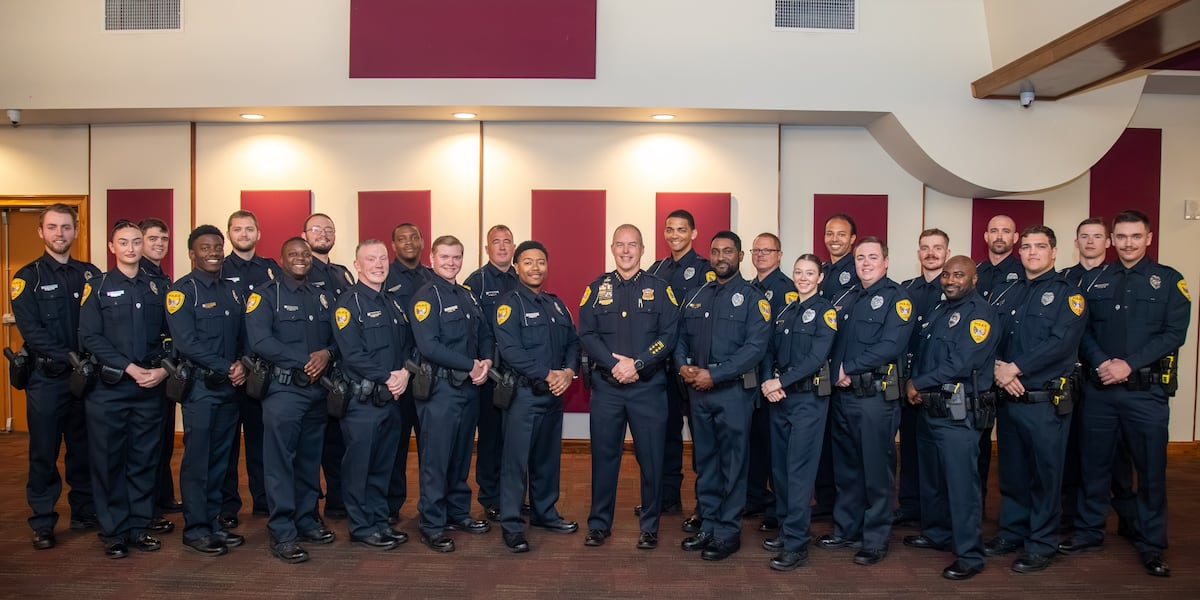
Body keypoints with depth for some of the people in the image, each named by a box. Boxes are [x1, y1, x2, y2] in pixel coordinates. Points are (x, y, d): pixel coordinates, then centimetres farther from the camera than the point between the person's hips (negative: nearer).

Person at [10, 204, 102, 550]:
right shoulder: (28, 277, 0)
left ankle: (85, 513, 22)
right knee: (44, 452, 3)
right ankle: (42, 523, 13)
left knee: (84, 448, 10)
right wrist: (70, 358, -17)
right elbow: (31, 330, -9)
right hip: (46, 378, -3)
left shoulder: (90, 274, 9)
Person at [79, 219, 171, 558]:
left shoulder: (158, 288, 10)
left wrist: (164, 369, -10)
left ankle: (139, 527, 17)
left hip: (151, 387, 2)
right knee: (108, 459, 3)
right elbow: (90, 337, -7)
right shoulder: (97, 288, 3)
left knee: (145, 459, 7)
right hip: (109, 387, -2)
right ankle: (113, 532, 13)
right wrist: (129, 368, -15)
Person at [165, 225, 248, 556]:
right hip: (199, 386, -6)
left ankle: (212, 521, 21)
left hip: (230, 386, 6)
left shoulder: (232, 290, 14)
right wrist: (227, 367, -15)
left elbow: (244, 336, 14)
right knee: (197, 459, 0)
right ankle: (195, 529, 9)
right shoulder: (181, 290, -6)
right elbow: (187, 343, -15)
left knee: (220, 457, 11)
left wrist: (244, 365, -5)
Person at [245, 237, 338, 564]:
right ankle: (282, 534, 2)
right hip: (283, 389, -5)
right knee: (280, 463, -4)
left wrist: (327, 353, -11)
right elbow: (260, 341, -15)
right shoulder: (265, 295, -2)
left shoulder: (322, 298, 16)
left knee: (310, 460, 13)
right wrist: (304, 361, -16)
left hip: (318, 389, 6)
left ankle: (306, 521, 25)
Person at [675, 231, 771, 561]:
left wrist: (714, 375, -19)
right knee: (704, 460, 13)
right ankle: (708, 525, 24)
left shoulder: (753, 298, -4)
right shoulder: (695, 296, 13)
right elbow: (681, 337, 14)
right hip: (698, 389, 5)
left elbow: (755, 347, -14)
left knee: (733, 463, 3)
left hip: (733, 390, -5)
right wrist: (683, 366, -7)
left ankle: (728, 532, 13)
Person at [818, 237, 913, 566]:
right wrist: (835, 372, -4)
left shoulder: (897, 297, -5)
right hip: (842, 394, 7)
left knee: (876, 470, 1)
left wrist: (849, 368, -15)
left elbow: (891, 346, -18)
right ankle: (846, 529, 27)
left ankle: (876, 539, 12)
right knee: (846, 466, 15)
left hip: (876, 395, -7)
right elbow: (835, 342, 15)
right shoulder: (850, 299, 17)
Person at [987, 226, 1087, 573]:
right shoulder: (1010, 293, 15)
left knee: (1045, 474, 3)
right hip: (1007, 398, 5)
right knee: (1011, 471, 14)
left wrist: (1015, 368, -18)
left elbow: (1061, 342, -16)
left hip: (1045, 401, -5)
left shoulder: (1067, 293, -3)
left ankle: (1042, 545, 15)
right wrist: (998, 368, -12)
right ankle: (1012, 532, 27)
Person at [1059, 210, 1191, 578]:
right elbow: (1083, 330, 4)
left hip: (1147, 391, -2)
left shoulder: (1168, 281, 2)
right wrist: (1101, 362, -14)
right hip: (1099, 389, 2)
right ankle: (1089, 531, 24)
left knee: (1151, 469, 6)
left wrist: (1129, 365, -17)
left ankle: (1151, 545, 19)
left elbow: (1174, 333, -8)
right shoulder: (1096, 282, 10)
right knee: (1094, 463, 10)